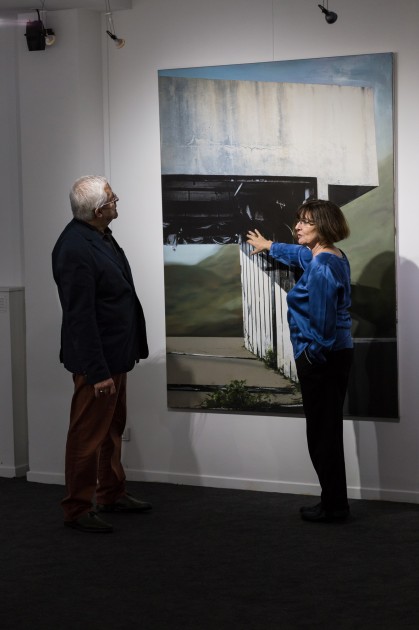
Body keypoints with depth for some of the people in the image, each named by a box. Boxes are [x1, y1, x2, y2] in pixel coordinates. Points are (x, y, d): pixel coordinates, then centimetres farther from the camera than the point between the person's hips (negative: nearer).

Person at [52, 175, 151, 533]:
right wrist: (98, 370, -23)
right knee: (88, 434, 0)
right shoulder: (74, 248, -23)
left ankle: (112, 494, 32)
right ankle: (77, 509, 11)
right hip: (96, 359, -10)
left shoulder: (101, 235, 6)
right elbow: (80, 316, -24)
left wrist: (132, 346, 18)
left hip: (116, 353, 10)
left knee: (113, 429, 19)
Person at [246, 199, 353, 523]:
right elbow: (301, 254, 32)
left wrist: (312, 356, -12)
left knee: (322, 433, -1)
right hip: (338, 352, 10)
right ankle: (335, 502, 22)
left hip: (320, 358, -10)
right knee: (329, 431, 15)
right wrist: (269, 246, 46)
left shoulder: (321, 268, -22)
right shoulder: (334, 256, 9)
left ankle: (334, 505, 6)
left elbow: (321, 322, -24)